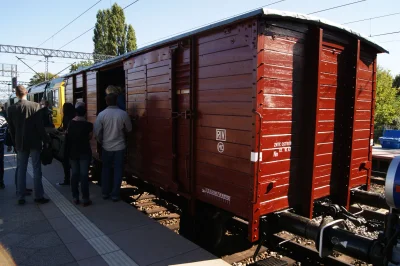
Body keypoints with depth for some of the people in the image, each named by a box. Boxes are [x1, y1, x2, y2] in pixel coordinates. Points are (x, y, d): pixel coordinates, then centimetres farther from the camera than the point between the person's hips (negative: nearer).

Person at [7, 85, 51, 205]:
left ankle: (21, 197, 14)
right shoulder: (35, 105, -9)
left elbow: (11, 129, 7)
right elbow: (40, 126, -11)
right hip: (34, 142, -3)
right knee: (36, 170, 3)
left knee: (21, 170, 10)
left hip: (20, 143, 3)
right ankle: (38, 196, 6)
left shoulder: (11, 109, 1)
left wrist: (15, 143, 17)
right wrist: (46, 140, -2)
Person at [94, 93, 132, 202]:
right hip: (120, 146, -1)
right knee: (118, 170, 7)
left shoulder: (101, 114, -9)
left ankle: (105, 193, 24)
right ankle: (115, 194, 11)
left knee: (106, 169, 16)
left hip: (106, 146, 1)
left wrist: (101, 141, 12)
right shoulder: (123, 114, -11)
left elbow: (97, 131, -6)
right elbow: (129, 129, 2)